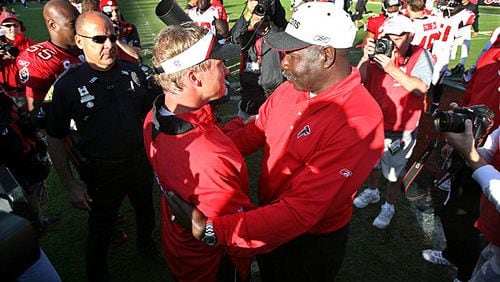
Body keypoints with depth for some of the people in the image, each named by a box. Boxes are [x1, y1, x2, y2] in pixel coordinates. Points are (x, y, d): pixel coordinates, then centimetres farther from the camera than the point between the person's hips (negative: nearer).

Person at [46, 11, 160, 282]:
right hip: (101, 173, -3)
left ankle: (146, 244, 58)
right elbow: (56, 139, -8)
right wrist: (70, 185, -10)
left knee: (146, 212, 27)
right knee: (101, 229, 19)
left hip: (140, 161, 3)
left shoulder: (132, 71, -7)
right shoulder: (68, 84, -16)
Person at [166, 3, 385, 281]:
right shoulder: (292, 88, -9)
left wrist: (209, 229, -39)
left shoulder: (358, 124, -33)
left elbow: (300, 210, -36)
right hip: (269, 220, 6)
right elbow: (253, 133, -2)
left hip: (312, 244, -5)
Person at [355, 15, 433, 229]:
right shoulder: (379, 51, -6)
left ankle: (389, 206, 37)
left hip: (400, 132, -3)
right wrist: (366, 58, -26)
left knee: (394, 172, 14)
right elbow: (358, 79, -12)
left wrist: (392, 69, -31)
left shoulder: (421, 56, -11)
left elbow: (421, 88, -25)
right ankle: (372, 191, 51)